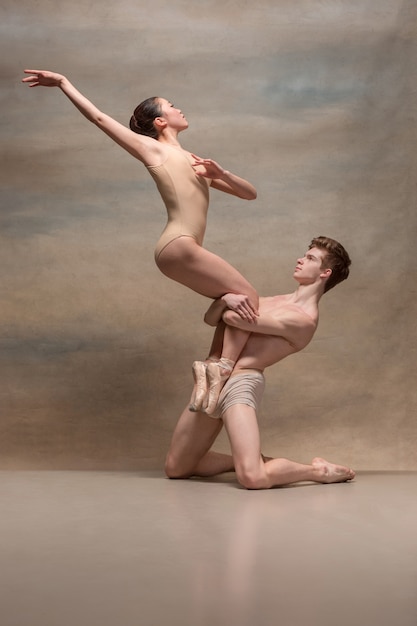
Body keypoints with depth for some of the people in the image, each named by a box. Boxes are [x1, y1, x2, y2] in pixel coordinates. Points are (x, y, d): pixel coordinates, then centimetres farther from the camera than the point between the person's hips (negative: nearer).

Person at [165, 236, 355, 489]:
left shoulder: (304, 319, -11)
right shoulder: (273, 302, 18)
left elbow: (233, 317, -15)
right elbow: (211, 318, 13)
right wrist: (227, 298, -9)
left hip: (239, 383, -9)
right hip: (213, 381, 9)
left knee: (254, 478, -27)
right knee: (175, 469, 11)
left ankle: (319, 471, 0)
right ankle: (252, 460, 24)